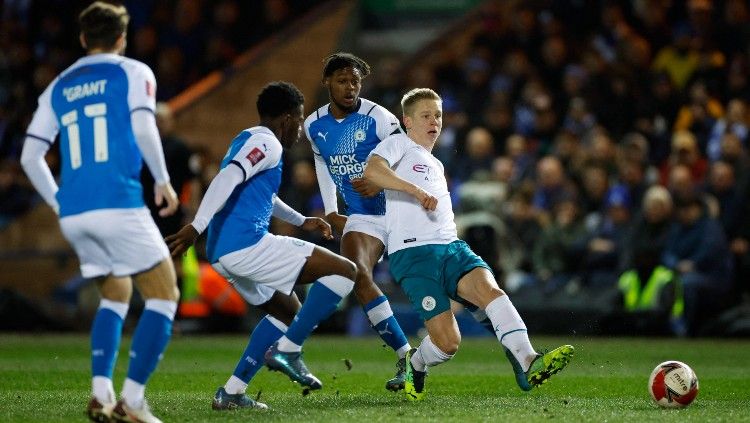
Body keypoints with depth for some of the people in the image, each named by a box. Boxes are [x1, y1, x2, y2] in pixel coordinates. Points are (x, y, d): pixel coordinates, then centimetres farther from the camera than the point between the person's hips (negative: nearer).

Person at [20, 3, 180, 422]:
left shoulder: (58, 87, 20)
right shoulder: (133, 73, 6)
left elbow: (30, 156, 15)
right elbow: (143, 128, -11)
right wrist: (163, 181, 0)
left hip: (73, 214, 6)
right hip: (119, 204, -6)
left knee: (116, 295, 22)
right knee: (164, 295, 4)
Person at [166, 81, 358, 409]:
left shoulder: (247, 140, 25)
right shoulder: (266, 143, -5)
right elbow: (227, 178, -22)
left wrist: (301, 221, 49)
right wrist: (196, 227, -32)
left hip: (222, 255, 10)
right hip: (247, 245, -10)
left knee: (286, 309, 28)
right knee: (344, 271, -8)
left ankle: (231, 393, 18)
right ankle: (288, 349, -11)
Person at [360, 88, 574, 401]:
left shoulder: (436, 166, 32)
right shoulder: (399, 144, 8)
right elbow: (371, 171, -14)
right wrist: (416, 190, -20)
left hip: (452, 247, 6)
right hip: (413, 254, -6)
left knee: (489, 289, -27)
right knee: (448, 341, -17)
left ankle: (527, 365, -42)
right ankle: (414, 365, 16)